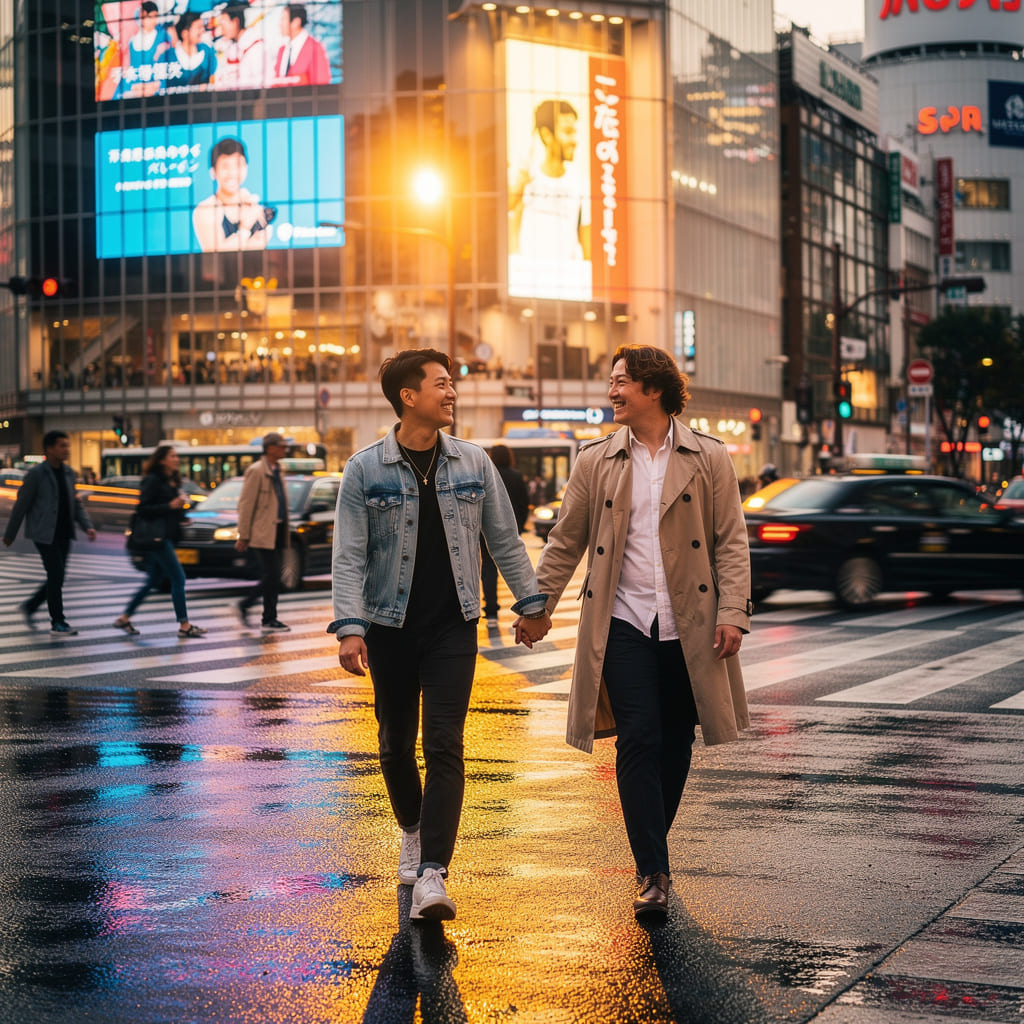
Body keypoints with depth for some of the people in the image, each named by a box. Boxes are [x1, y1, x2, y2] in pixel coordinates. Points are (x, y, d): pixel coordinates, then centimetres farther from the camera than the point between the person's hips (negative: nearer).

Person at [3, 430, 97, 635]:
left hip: (63, 534, 7)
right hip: (45, 534, -7)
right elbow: (21, 505, -6)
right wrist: (9, 534, -1)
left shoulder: (68, 472, 10)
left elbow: (75, 504, 16)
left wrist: (87, 526, 2)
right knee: (56, 576, -8)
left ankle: (30, 607, 29)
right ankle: (58, 623, 1)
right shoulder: (36, 474, -10)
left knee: (57, 578, 9)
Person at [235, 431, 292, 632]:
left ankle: (245, 604, 20)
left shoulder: (276, 471, 17)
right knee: (271, 577, -7)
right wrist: (243, 536, -14)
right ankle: (269, 620, 3)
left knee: (272, 577, 8)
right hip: (263, 533, -9)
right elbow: (245, 505, -12)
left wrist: (285, 531, 20)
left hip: (277, 532, 9)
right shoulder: (256, 471, -10)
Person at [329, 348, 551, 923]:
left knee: (444, 746, -11)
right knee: (396, 744, 12)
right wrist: (349, 627, -16)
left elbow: (505, 540, 11)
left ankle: (433, 876, -15)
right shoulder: (366, 470, -4)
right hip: (391, 626, 0)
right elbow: (349, 556, -6)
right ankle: (413, 833, 39)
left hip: (453, 627, 0)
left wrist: (532, 603, 13)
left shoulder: (474, 463, 3)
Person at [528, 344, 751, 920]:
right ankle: (653, 873, -8)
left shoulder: (709, 459, 4)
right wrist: (537, 606, 8)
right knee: (638, 741, -10)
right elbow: (566, 542, 12)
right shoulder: (596, 462, 8)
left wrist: (734, 613, -8)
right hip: (624, 623, 0)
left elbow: (732, 542, 2)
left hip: (690, 627, 0)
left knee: (675, 744, 8)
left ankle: (652, 845, 27)